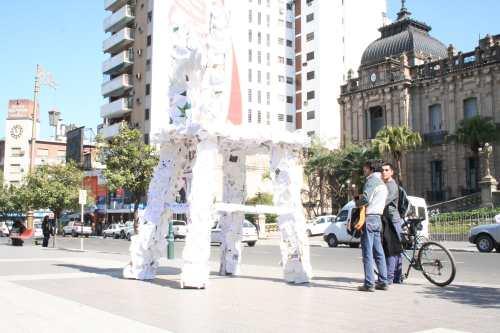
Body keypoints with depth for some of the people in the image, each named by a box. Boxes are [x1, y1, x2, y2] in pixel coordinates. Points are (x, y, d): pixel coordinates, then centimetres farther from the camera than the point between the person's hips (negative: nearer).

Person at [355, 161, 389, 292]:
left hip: (369, 217, -9)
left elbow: (366, 199, -22)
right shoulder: (382, 183, 20)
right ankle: (383, 281, 14)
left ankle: (369, 283, -7)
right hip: (378, 218, 9)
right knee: (378, 252, 12)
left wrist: (357, 202, -3)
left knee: (367, 252, -7)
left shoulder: (371, 181, -10)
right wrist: (359, 197, 13)